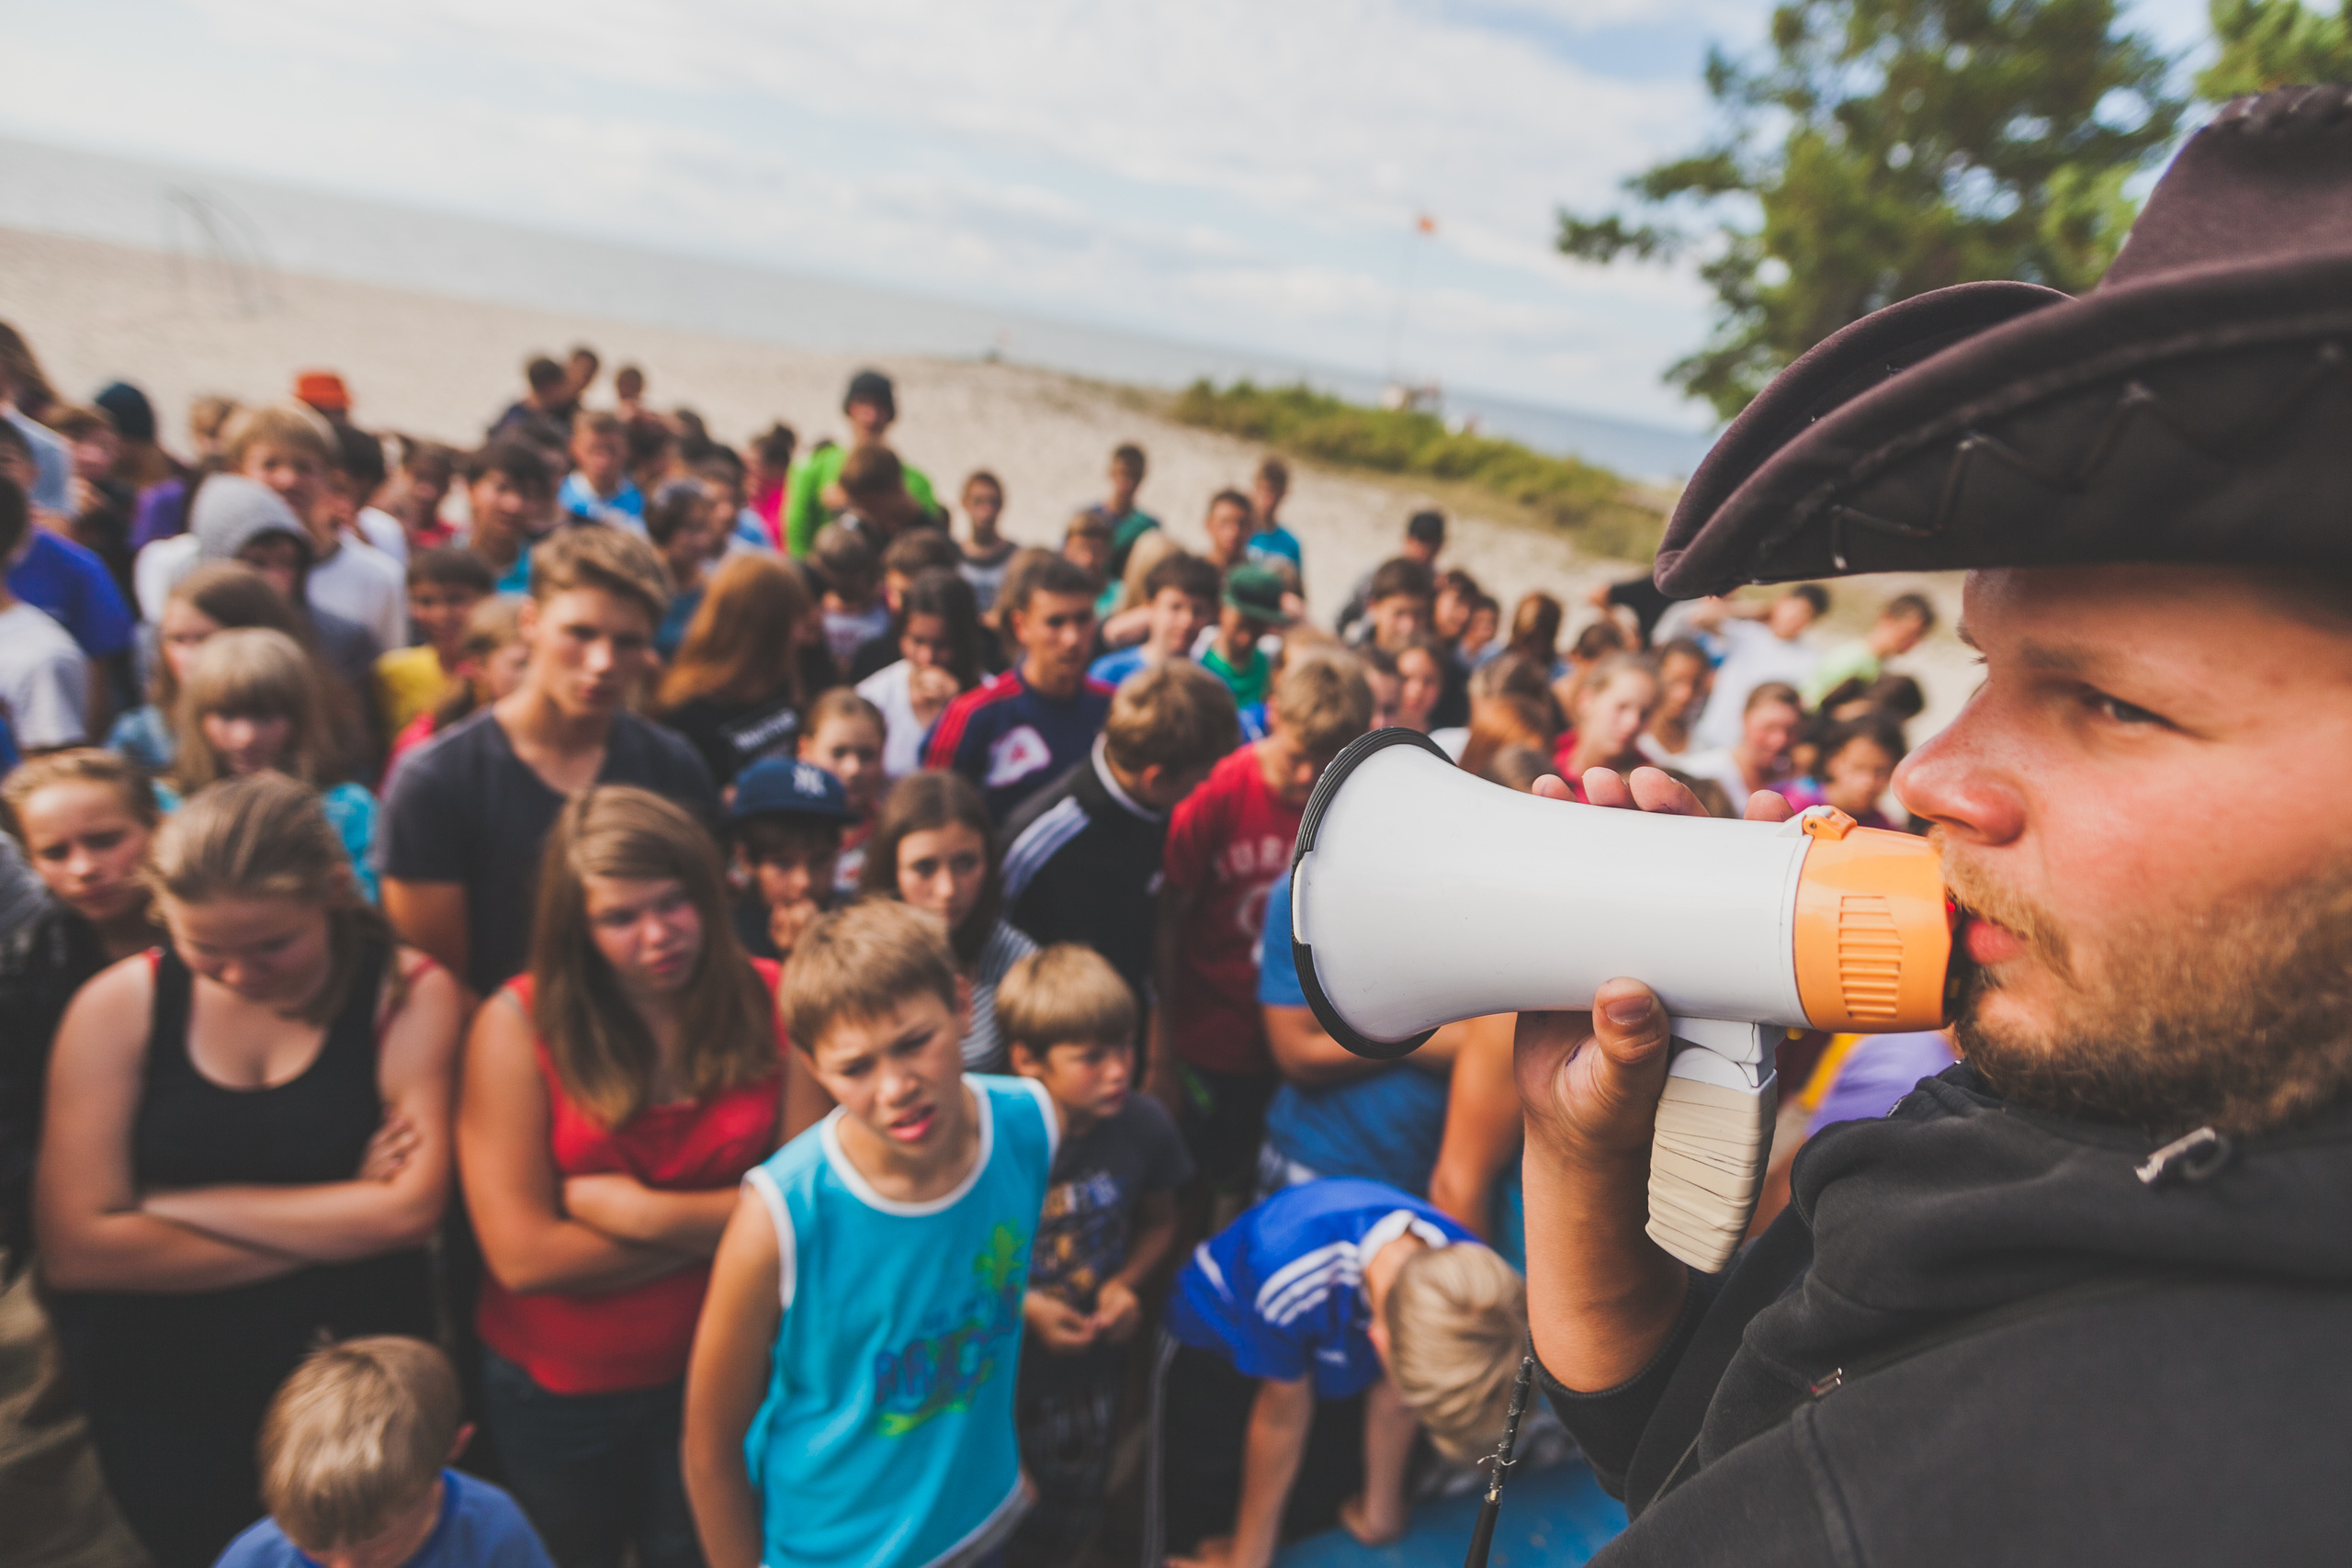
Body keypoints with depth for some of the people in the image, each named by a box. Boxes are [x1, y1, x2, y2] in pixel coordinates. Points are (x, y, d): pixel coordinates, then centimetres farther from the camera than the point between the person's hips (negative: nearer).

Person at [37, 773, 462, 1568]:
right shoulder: (117, 1007, -8)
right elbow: (75, 1248, -14)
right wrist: (335, 1224, -17)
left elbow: (409, 1209, -20)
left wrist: (177, 1202, -14)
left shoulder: (409, 994, -13)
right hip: (162, 1406, 1)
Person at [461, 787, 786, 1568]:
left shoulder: (771, 1002, -14)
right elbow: (524, 1255, -21)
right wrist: (725, 1220, -17)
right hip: (553, 1388, -1)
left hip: (714, 1370, 1)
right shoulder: (519, 1023, -19)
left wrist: (641, 1212, -21)